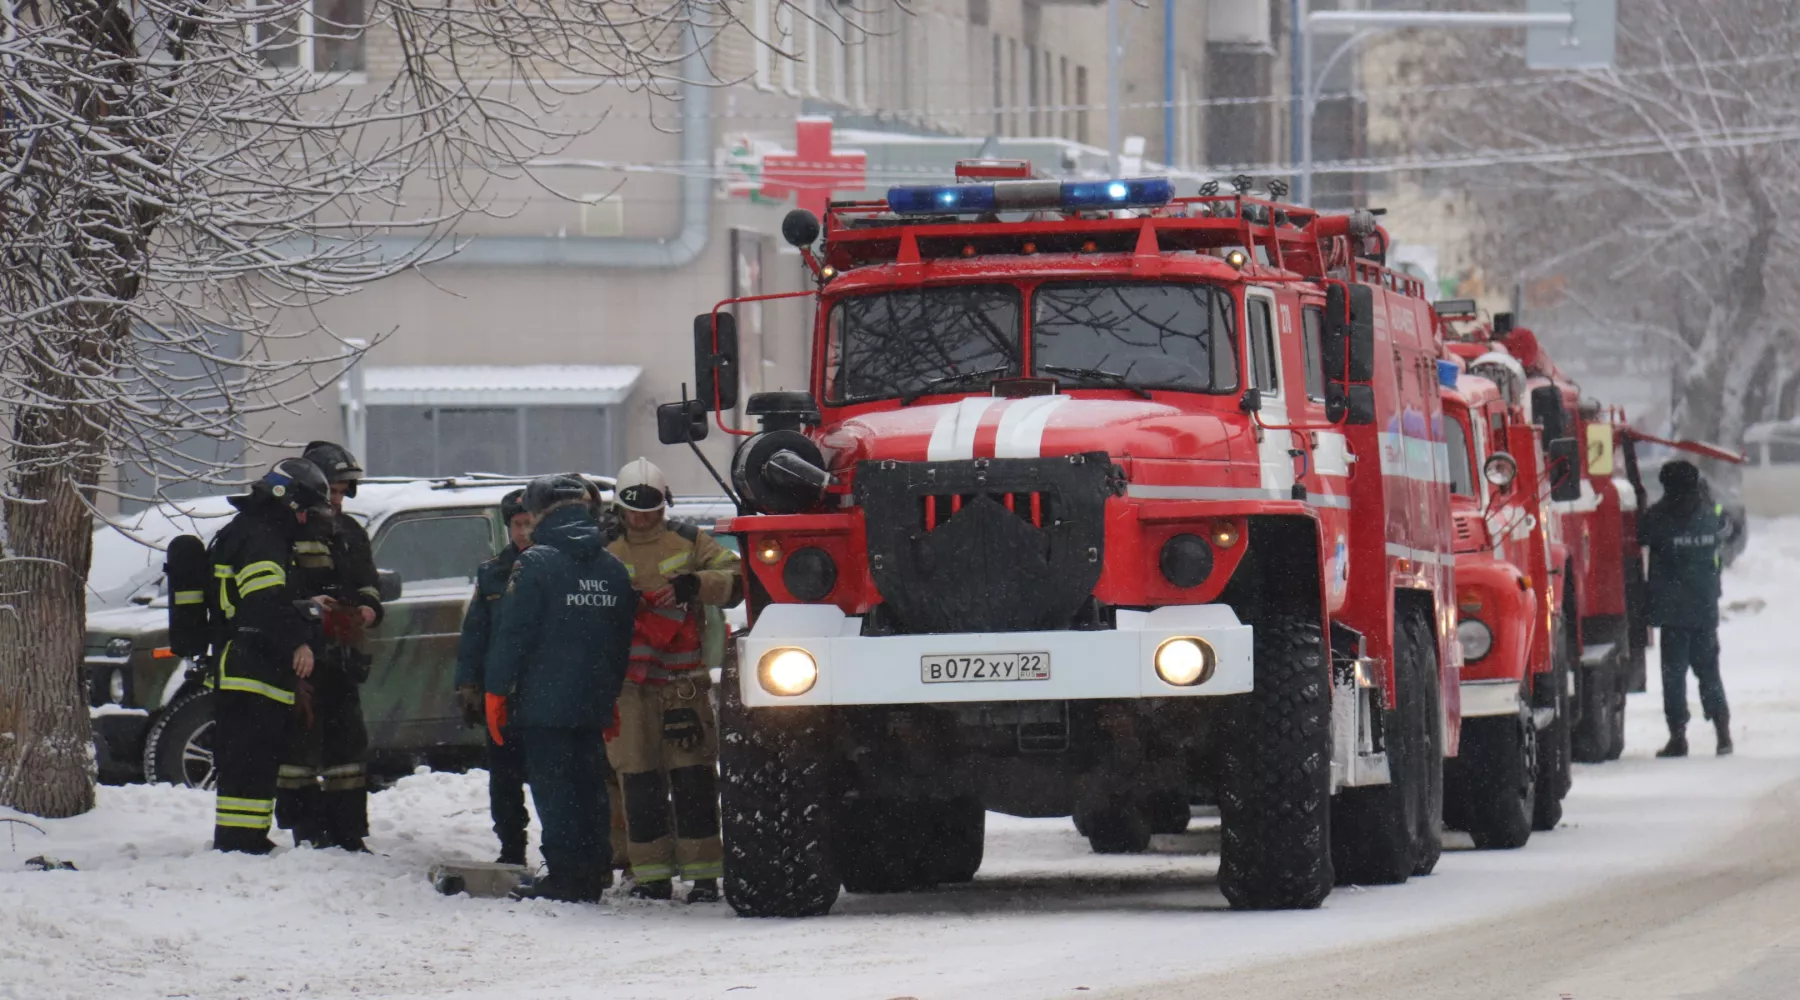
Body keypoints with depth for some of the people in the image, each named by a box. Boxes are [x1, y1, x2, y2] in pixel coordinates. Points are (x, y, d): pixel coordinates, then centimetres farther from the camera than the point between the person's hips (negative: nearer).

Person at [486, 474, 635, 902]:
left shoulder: (536, 563, -11)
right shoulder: (612, 568, 10)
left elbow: (513, 633, -12)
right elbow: (624, 640, 16)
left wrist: (497, 690, -7)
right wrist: (611, 696, 23)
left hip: (545, 701, -6)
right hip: (594, 702, 6)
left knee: (551, 784, -4)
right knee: (588, 782, 12)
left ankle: (565, 875, -8)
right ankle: (593, 872, 13)